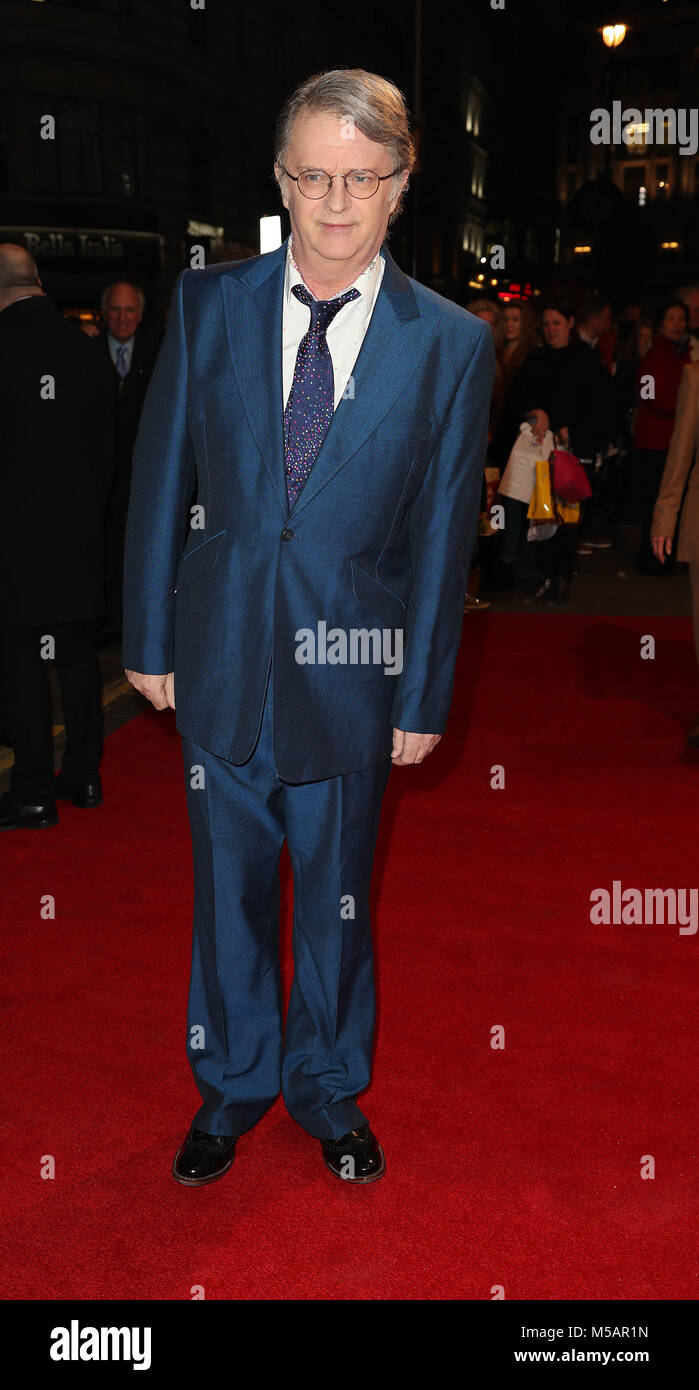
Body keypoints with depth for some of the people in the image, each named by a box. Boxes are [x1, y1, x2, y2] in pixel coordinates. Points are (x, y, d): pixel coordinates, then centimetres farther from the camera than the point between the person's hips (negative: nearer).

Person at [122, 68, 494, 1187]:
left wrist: (424, 696, -3)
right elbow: (160, 482, 3)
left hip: (351, 670, -1)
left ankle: (327, 1089, 40)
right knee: (228, 889, 15)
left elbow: (443, 532, -4)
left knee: (338, 898, 15)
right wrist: (150, 638, 3)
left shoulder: (451, 344, -6)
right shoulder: (207, 305, -2)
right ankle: (233, 1085, 39)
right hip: (222, 663, 2)